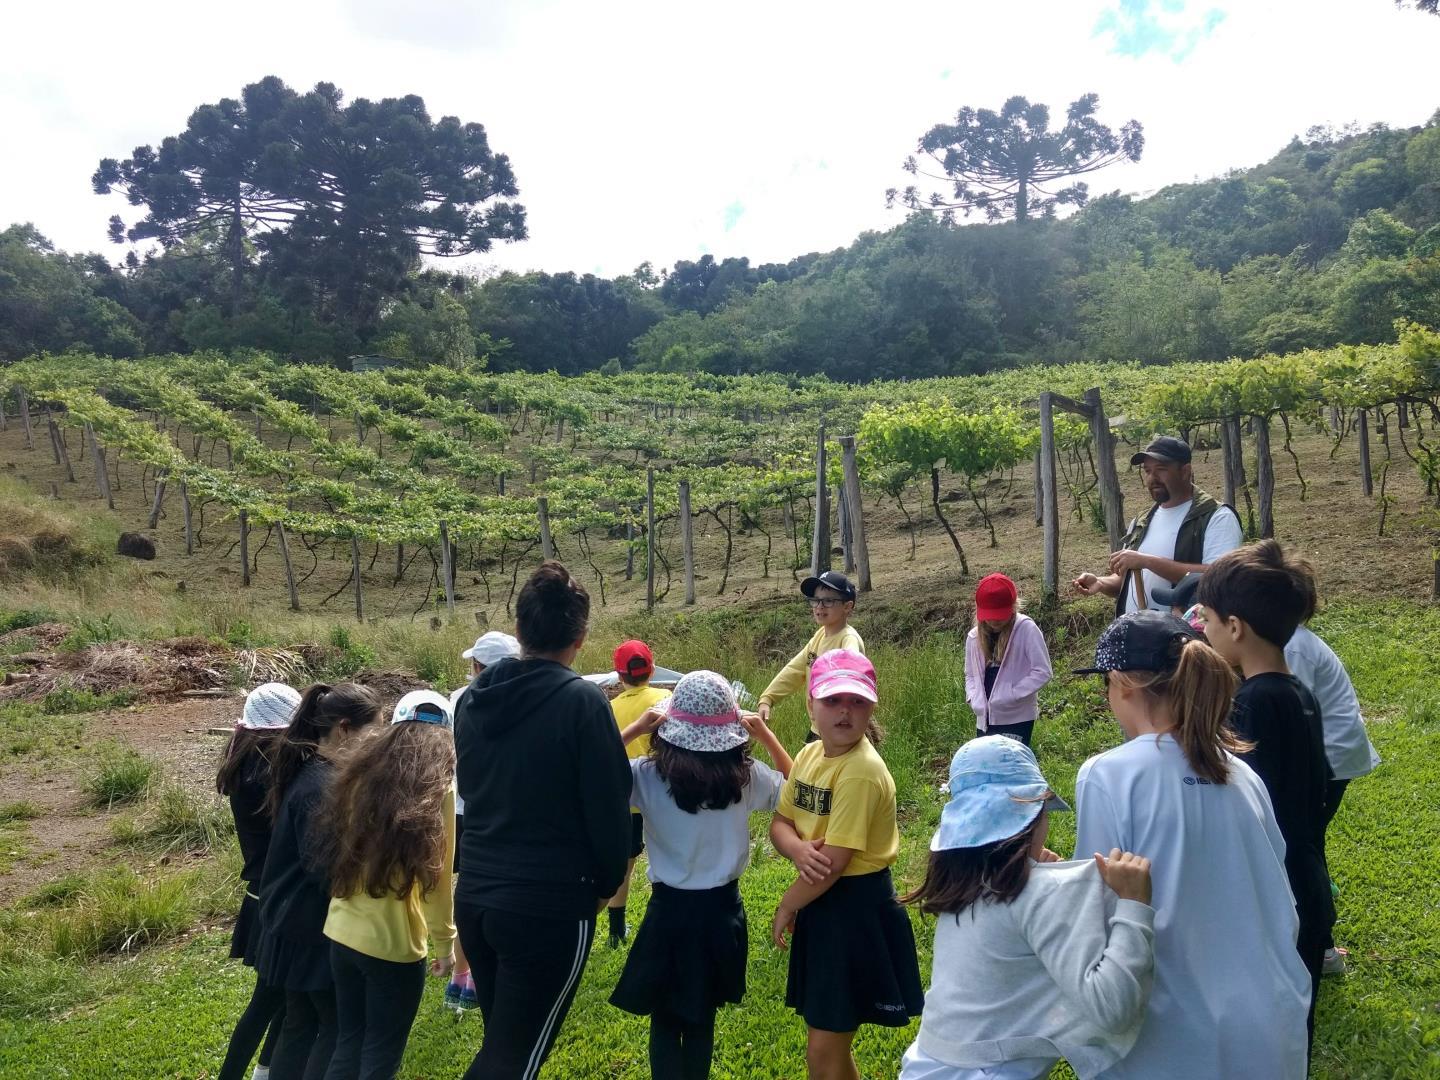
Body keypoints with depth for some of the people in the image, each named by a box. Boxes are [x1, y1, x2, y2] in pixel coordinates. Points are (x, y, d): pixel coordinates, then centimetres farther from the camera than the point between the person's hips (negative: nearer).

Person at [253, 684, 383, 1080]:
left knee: (301, 1025, 16)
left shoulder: (310, 771, 7)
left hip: (300, 923, 9)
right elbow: (326, 868, -24)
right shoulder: (321, 786, -24)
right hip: (314, 929, -9)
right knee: (338, 1026, 2)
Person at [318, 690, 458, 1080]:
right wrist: (445, 941, 0)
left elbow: (337, 854, 9)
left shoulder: (359, 775, 3)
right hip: (393, 942, -5)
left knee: (347, 1047, 19)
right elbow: (435, 876, -10)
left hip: (343, 932, 6)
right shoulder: (437, 788, -13)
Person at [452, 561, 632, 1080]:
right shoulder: (582, 701, -16)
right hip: (550, 906, -6)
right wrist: (606, 883, 4)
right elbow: (608, 806, -12)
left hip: (474, 895, 6)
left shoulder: (474, 698, 3)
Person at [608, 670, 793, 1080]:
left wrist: (636, 727, -13)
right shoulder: (746, 776, -8)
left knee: (665, 1020, 13)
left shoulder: (649, 775, -16)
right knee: (702, 1018, 21)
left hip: (671, 910, -2)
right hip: (722, 909, 3)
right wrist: (765, 734, 2)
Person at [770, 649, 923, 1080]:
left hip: (856, 907, -8)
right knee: (827, 1044, 21)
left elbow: (835, 863, -24)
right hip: (820, 902, 8)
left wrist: (786, 907, -8)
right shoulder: (810, 754, 3)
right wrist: (799, 849, -18)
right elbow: (780, 823, 6)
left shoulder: (861, 771, -24)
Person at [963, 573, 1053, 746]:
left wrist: (1010, 694, -18)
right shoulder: (974, 636, 4)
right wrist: (975, 699, -4)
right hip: (986, 719, 5)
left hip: (1018, 718, -5)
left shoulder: (1027, 629, -11)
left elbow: (1042, 671, -13)